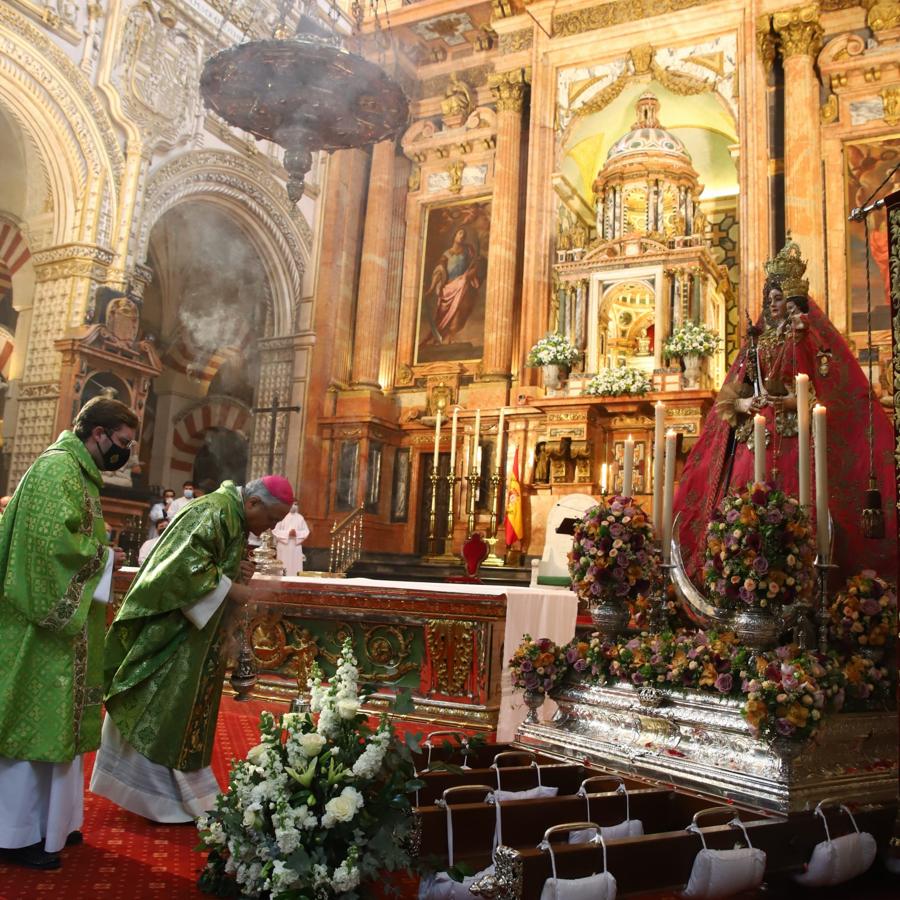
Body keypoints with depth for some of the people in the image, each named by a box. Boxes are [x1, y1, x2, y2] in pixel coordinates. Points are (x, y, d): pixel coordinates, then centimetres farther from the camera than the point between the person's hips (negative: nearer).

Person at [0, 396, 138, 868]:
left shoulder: (78, 471, 14)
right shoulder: (57, 468, -17)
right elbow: (54, 540, -26)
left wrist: (102, 556, 5)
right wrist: (104, 558, -13)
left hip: (65, 621, 10)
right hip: (45, 621, -10)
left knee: (56, 720, 16)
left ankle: (50, 820, 28)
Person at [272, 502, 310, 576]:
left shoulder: (300, 518, 7)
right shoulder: (282, 516, -2)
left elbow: (306, 531, 5)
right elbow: (276, 531, -5)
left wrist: (297, 533, -13)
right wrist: (287, 533, -16)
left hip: (295, 546, 2)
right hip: (283, 546, -2)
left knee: (295, 566, -1)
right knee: (284, 566, -2)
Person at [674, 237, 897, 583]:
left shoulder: (808, 338, 7)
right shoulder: (757, 341, 19)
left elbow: (828, 391, -4)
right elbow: (730, 397, 14)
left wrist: (784, 401, -17)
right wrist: (744, 403, -8)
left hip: (792, 437, -4)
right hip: (753, 436, 4)